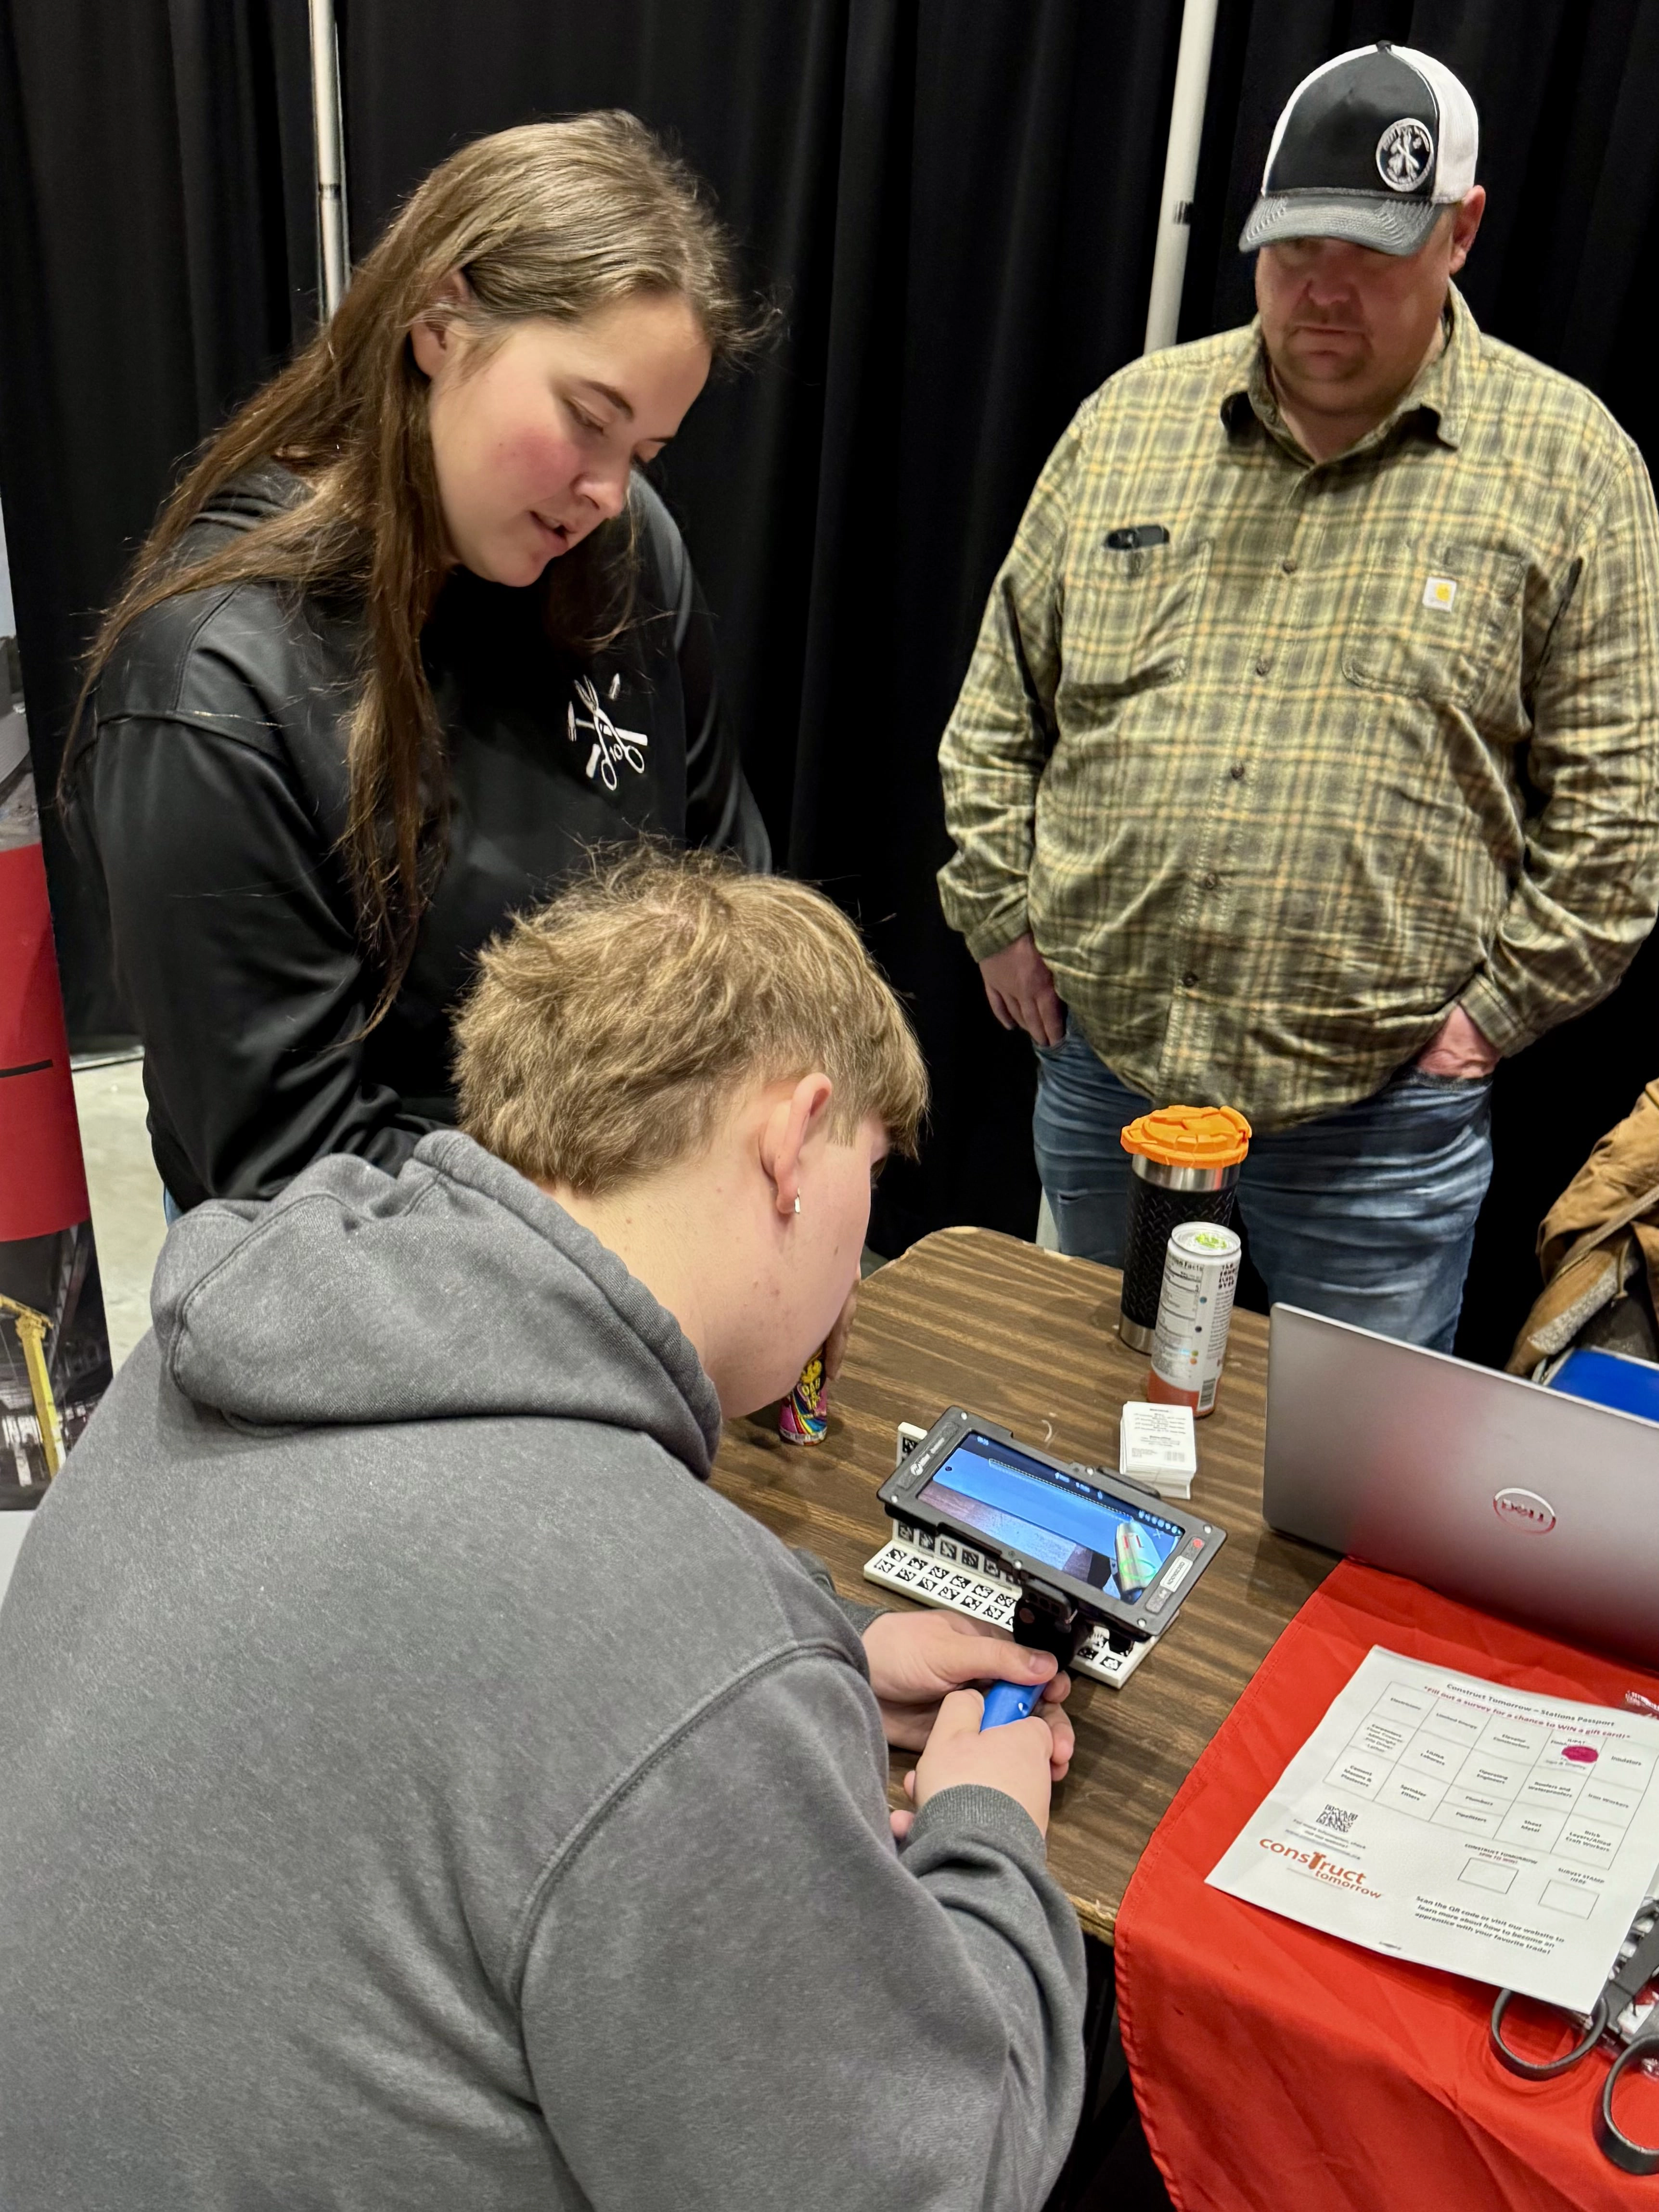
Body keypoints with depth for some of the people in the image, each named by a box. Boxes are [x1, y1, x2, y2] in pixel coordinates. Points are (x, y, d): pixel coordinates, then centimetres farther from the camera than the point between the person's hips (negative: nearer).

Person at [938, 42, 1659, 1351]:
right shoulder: (1131, 419, 6)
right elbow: (1003, 703, 9)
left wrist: (1500, 1004, -7)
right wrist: (1003, 914, 3)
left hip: (1382, 1109, -2)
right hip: (1099, 1065, 3)